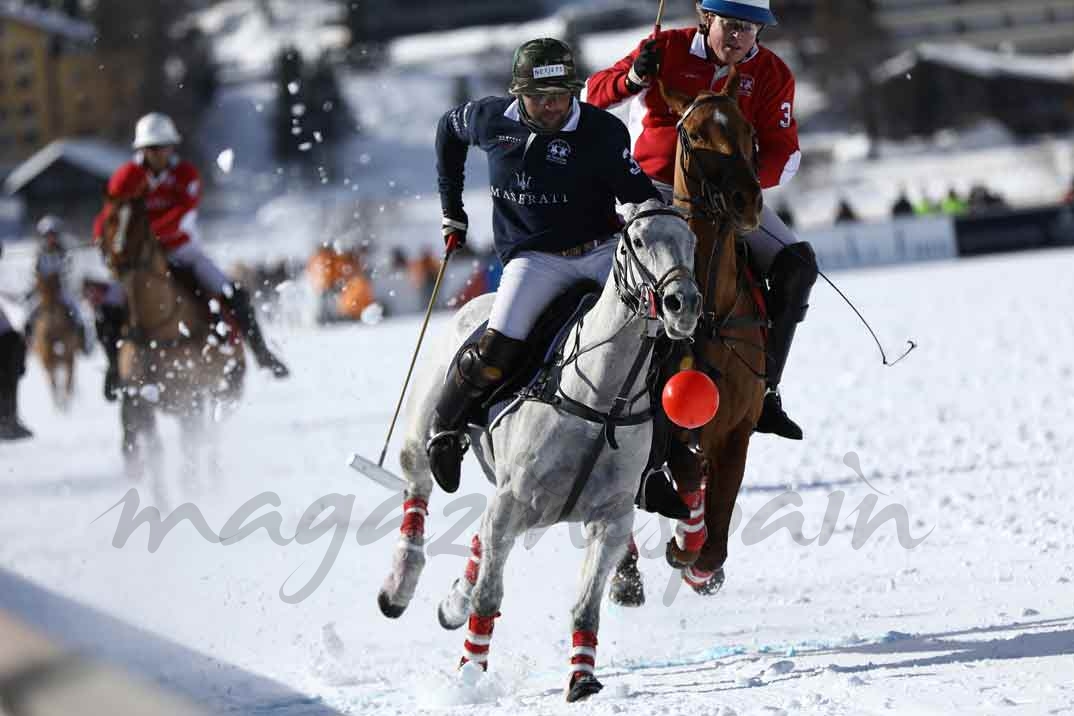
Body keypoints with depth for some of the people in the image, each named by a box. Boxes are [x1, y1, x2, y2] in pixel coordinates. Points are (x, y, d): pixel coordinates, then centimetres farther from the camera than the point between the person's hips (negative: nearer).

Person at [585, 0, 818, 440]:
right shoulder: (667, 50, -3)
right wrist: (633, 78, -22)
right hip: (655, 189, -3)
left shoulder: (771, 74, 1)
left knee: (797, 264, -16)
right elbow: (595, 94, 0)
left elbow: (784, 152, -3)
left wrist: (751, 177, -24)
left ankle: (764, 391, -10)